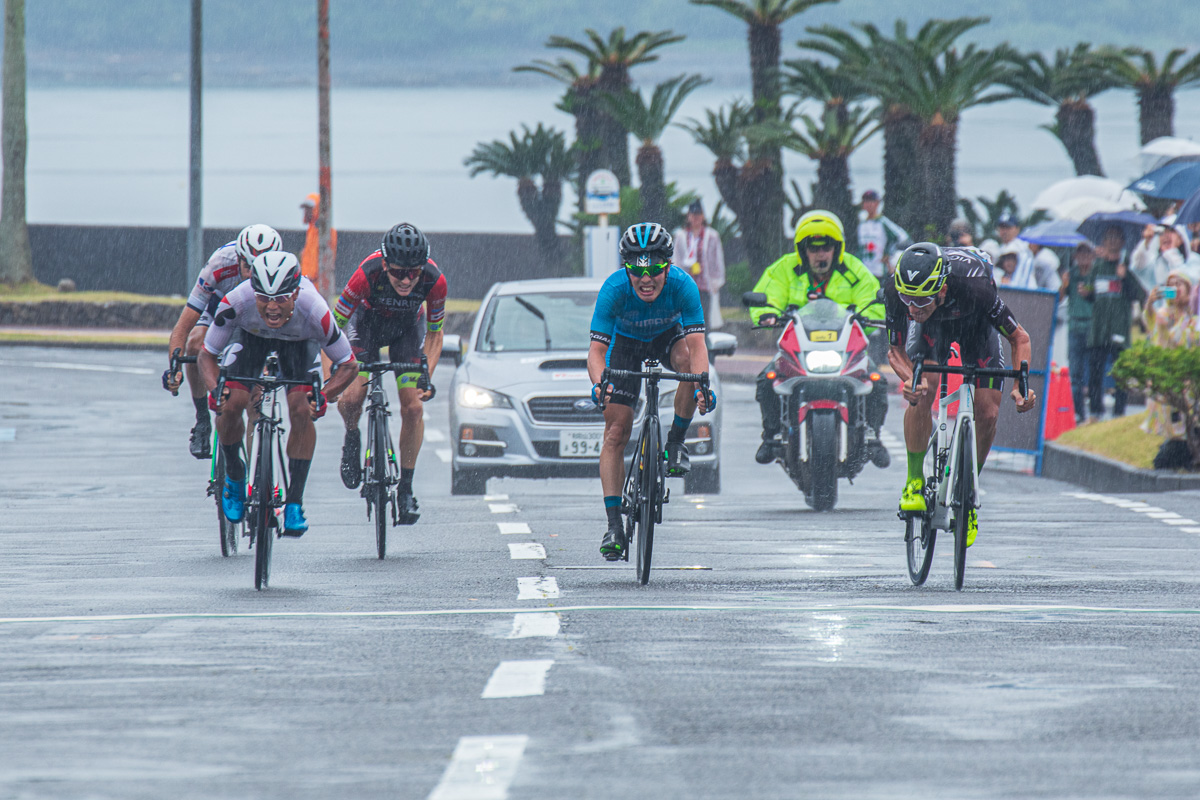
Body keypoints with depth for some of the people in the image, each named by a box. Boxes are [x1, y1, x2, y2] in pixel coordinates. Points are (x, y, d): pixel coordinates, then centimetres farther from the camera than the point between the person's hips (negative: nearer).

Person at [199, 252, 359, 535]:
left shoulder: (314, 310, -40)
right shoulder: (236, 303, -39)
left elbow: (348, 365, -26)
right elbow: (207, 354, -23)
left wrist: (324, 396, -43)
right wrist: (214, 390, -42)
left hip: (299, 342, -1)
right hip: (250, 335, 1)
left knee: (302, 411, -20)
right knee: (231, 404, -19)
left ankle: (294, 504, -9)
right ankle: (233, 473, 10)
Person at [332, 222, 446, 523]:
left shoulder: (434, 281, -33)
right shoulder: (368, 274, -39)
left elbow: (434, 333, -15)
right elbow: (333, 324, -29)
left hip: (407, 328, 1)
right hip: (367, 321, -1)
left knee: (413, 408, -10)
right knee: (351, 398, -20)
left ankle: (405, 488, 5)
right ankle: (352, 437, 16)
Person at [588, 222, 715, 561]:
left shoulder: (682, 285, -33)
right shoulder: (614, 289, -33)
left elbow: (697, 344, -38)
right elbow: (597, 348, -34)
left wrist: (702, 385, -56)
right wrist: (599, 383, -54)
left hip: (668, 336, 0)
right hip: (627, 343, 0)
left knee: (687, 359, -36)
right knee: (616, 432, -10)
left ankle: (677, 441, -13)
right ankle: (614, 525, -7)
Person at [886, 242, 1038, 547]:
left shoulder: (975, 290, -42)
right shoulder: (895, 293, -36)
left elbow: (1020, 338, -25)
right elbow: (896, 350, -20)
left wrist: (1021, 386, -40)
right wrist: (909, 378, -42)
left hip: (975, 325, -1)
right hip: (930, 330, 1)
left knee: (987, 413, -11)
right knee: (922, 393, -25)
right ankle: (915, 481, -9)